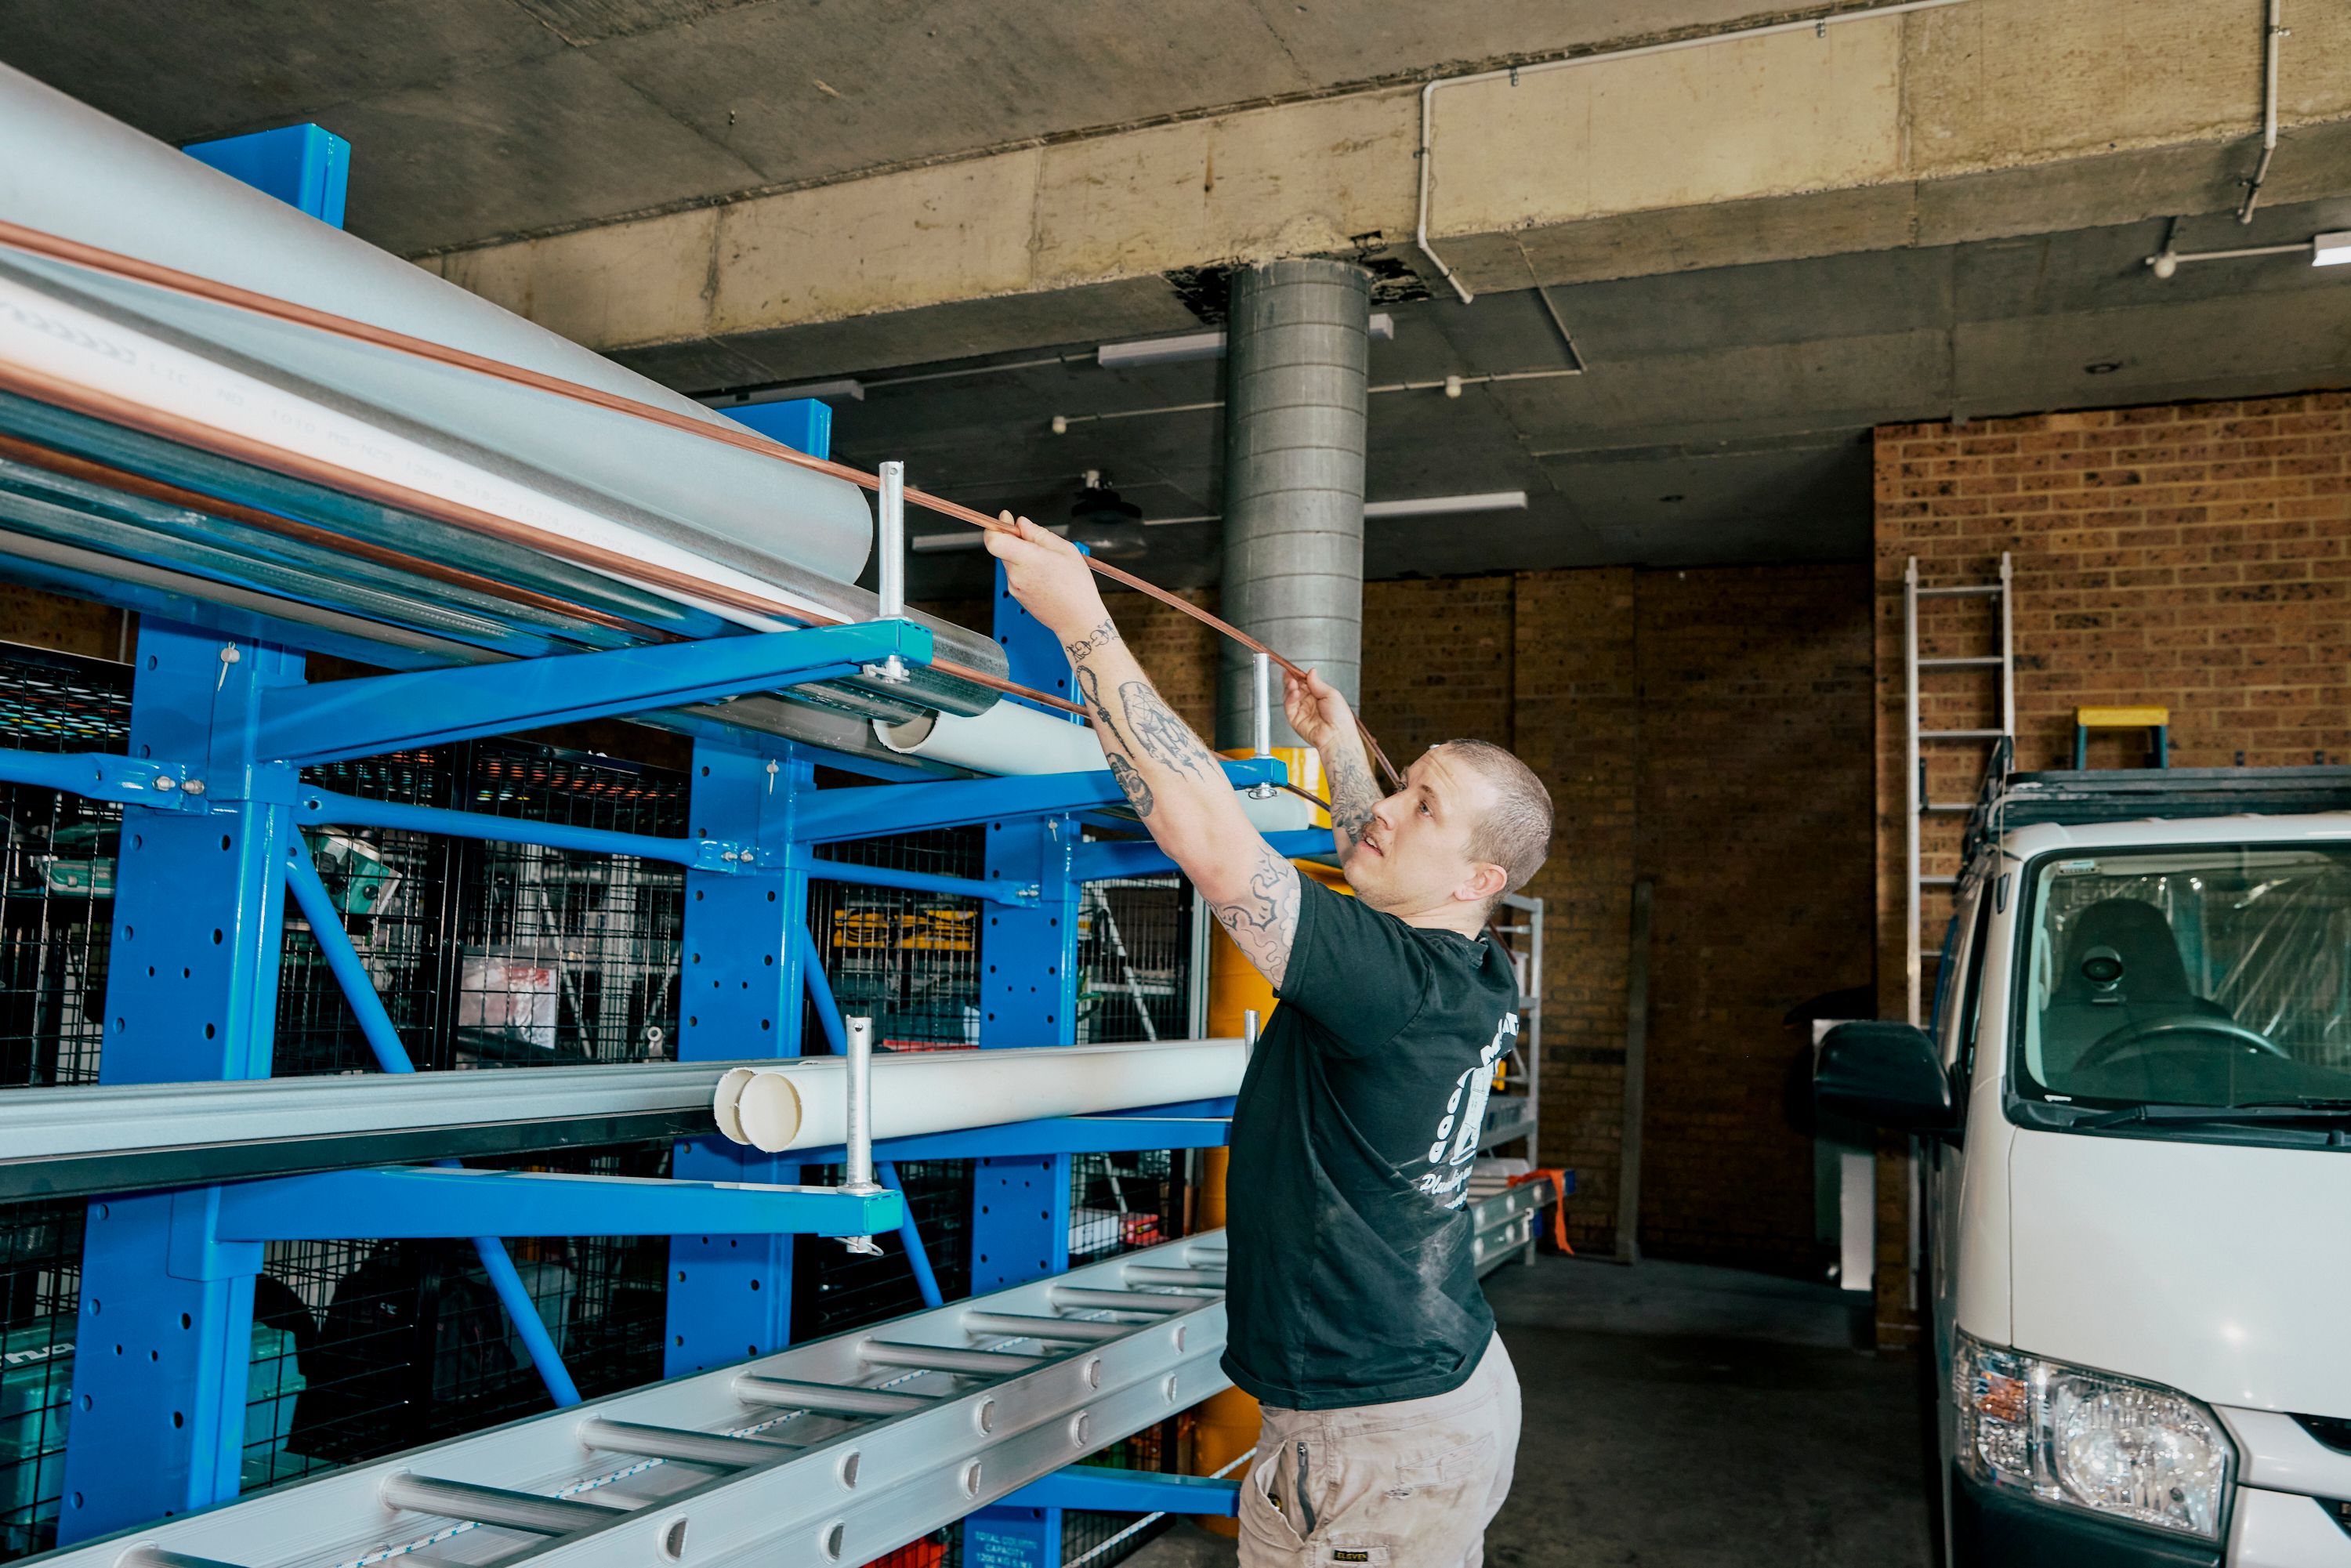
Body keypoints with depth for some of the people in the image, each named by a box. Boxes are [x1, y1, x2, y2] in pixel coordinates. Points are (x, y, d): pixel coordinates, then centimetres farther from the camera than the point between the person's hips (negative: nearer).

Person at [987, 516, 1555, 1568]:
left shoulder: (1400, 985, -25)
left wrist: (1083, 621, -26)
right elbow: (1384, 868, 26)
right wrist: (1341, 750, 37)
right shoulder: (1470, 978, 2)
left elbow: (1208, 840, -30)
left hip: (1374, 1445, -10)